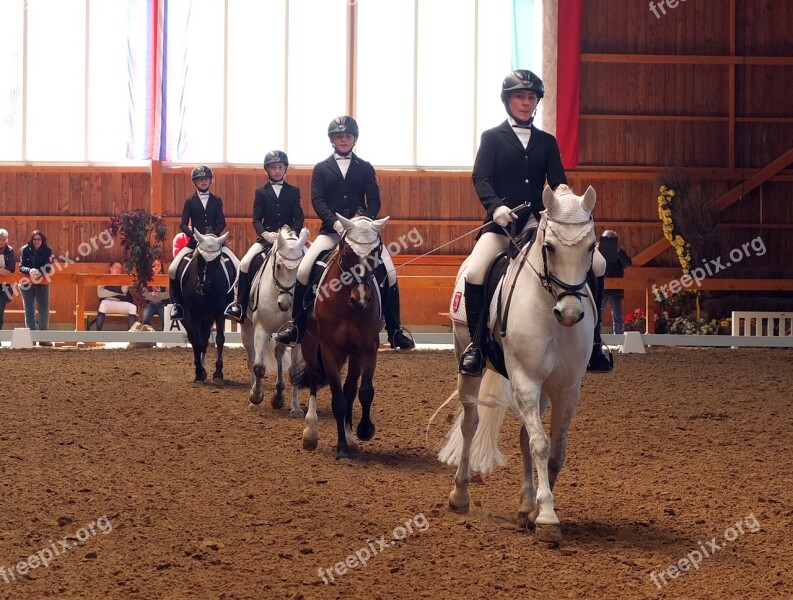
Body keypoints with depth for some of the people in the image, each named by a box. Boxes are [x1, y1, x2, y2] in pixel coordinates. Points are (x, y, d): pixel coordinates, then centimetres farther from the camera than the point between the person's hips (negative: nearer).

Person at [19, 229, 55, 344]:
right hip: (27, 283, 0)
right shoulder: (25, 250, -4)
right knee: (29, 310, 4)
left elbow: (49, 268, -8)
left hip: (42, 282, 0)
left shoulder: (47, 251, -5)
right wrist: (30, 271, -28)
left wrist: (39, 273, -28)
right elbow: (21, 267, -6)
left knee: (44, 311, 2)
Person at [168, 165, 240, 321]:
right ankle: (177, 302, -2)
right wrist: (195, 237, -17)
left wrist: (212, 235, -17)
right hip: (194, 242, -1)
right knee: (173, 270, -19)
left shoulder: (217, 201, 11)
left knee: (239, 267, -16)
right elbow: (183, 224, -1)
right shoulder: (190, 201, 7)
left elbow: (221, 223, 1)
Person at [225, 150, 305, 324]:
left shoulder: (294, 192, 11)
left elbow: (299, 218, 3)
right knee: (245, 263, -21)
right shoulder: (261, 193, 10)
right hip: (266, 237, 0)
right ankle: (238, 304, -12)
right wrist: (265, 234, -18)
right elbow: (256, 220, 2)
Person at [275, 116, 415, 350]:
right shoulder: (321, 169, 9)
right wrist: (335, 222, -21)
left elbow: (374, 201, 4)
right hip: (331, 230, 0)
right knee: (304, 270, -20)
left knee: (389, 273, -15)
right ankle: (297, 327, -6)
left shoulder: (366, 169, 11)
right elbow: (317, 200, -3)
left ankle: (395, 332, -5)